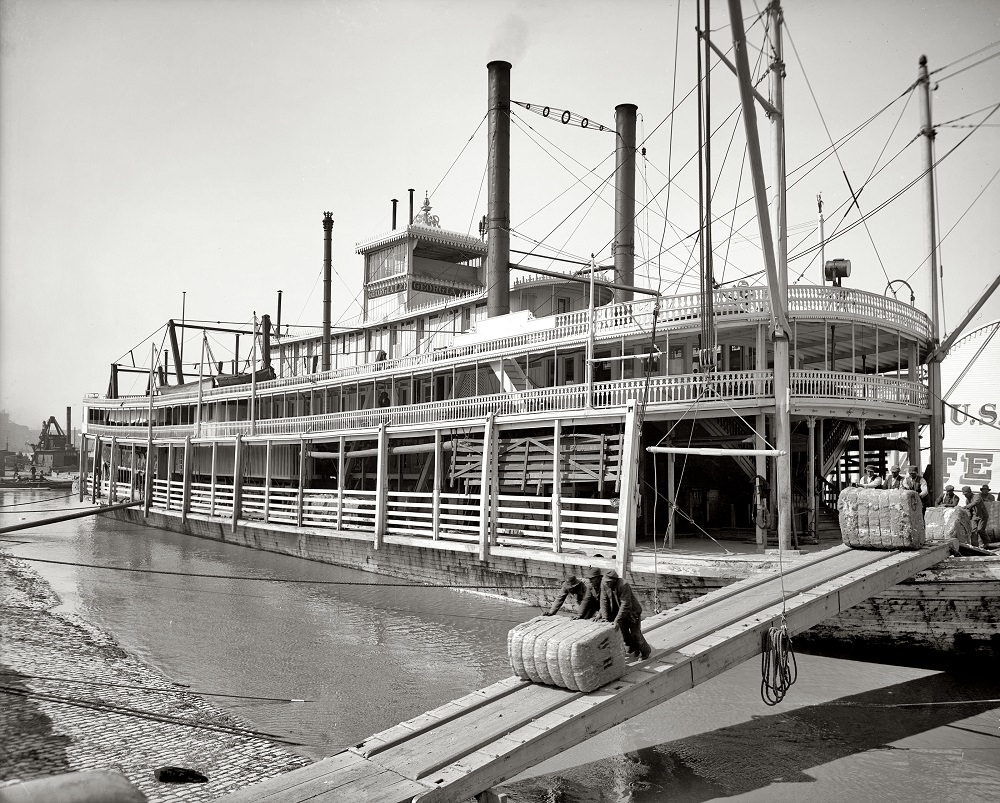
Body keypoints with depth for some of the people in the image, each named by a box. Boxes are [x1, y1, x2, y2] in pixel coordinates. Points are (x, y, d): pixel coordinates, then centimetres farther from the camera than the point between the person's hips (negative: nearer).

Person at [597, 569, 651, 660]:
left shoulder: (624, 586, -34)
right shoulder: (604, 585, -15)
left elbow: (625, 605, -35)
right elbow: (604, 601, -11)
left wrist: (617, 620, -37)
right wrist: (604, 617, -21)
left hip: (632, 612, -5)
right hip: (619, 612, 6)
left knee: (635, 634, 3)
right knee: (623, 633, 10)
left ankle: (646, 651, 28)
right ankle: (632, 651, 34)